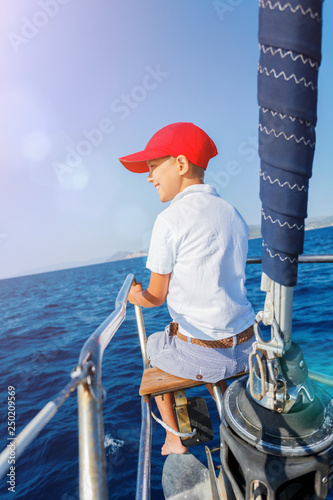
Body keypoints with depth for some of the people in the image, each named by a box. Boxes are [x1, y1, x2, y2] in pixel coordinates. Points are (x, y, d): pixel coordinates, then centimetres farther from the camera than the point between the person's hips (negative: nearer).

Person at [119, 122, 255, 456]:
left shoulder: (170, 219, -18)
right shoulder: (233, 215, 3)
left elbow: (155, 298, -9)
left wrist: (134, 296, 13)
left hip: (202, 355, -6)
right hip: (246, 347, 6)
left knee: (153, 345, 25)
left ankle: (174, 440, 34)